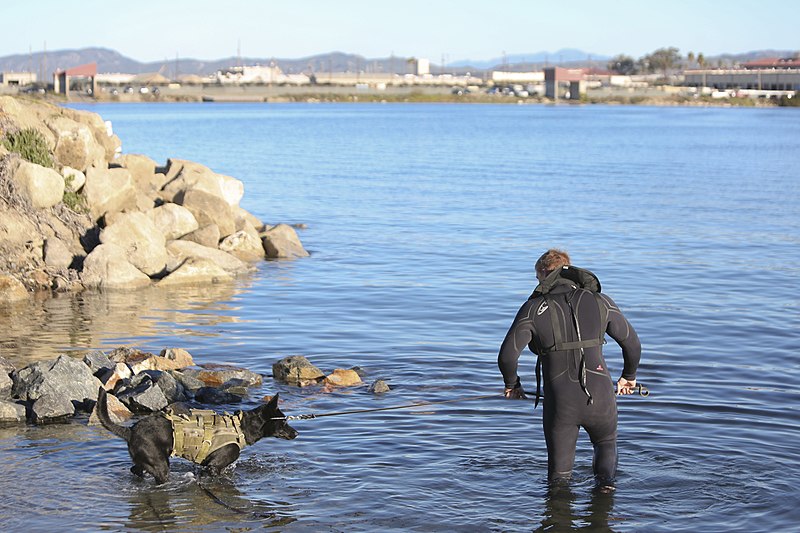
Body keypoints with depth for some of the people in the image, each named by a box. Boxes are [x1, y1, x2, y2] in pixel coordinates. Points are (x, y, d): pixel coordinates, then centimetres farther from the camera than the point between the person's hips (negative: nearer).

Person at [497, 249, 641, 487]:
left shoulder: (533, 308, -1)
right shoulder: (601, 302, 6)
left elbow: (507, 356, -10)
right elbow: (633, 344, 12)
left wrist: (512, 384, 10)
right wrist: (629, 376, 30)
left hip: (559, 402, -1)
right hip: (600, 396, 1)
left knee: (559, 473, 20)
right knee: (606, 444, 31)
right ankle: (605, 481, 6)